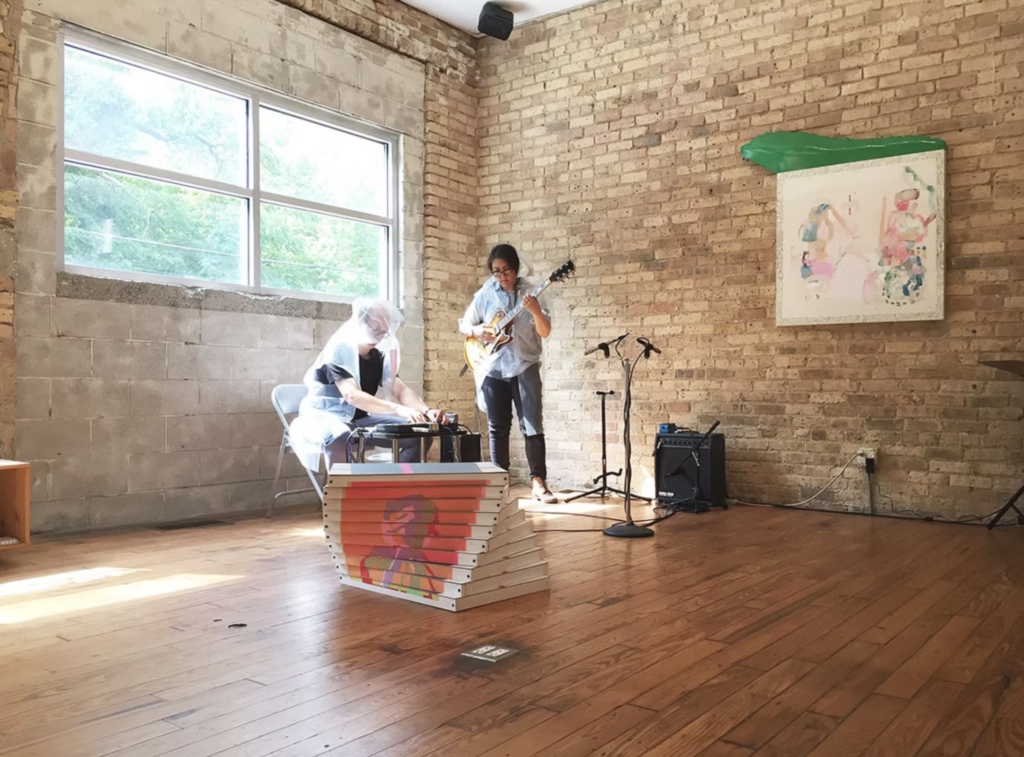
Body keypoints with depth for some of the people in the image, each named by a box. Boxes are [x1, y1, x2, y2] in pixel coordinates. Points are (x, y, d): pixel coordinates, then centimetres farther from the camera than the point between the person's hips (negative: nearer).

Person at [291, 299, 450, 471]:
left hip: (361, 420, 7)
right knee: (341, 437, -43)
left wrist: (427, 411, -23)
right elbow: (352, 396, -31)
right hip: (326, 418, -7)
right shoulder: (338, 350, -18)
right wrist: (398, 409, -42)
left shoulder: (379, 356, 5)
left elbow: (402, 391, -2)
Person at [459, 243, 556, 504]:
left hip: (524, 366, -1)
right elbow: (463, 325, 10)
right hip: (493, 368, 2)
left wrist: (536, 311, -24)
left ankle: (539, 483, -4)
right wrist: (476, 331, -12)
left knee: (533, 426, -7)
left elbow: (545, 332, -4)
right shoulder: (484, 294, 3)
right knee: (498, 428, 7)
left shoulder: (529, 292, 0)